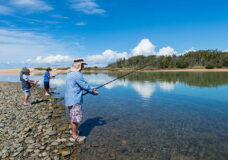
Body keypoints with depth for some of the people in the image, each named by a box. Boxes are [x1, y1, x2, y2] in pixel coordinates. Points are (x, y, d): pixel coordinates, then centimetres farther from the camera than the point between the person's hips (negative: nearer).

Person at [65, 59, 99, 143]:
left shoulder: (70, 73, 12)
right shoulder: (77, 74, -20)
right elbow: (85, 85, -15)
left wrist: (90, 88, 17)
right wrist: (93, 92, -1)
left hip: (70, 99, 10)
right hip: (74, 100, -10)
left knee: (73, 116, 23)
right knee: (76, 117, 1)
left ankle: (74, 130, 40)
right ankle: (74, 136, 13)